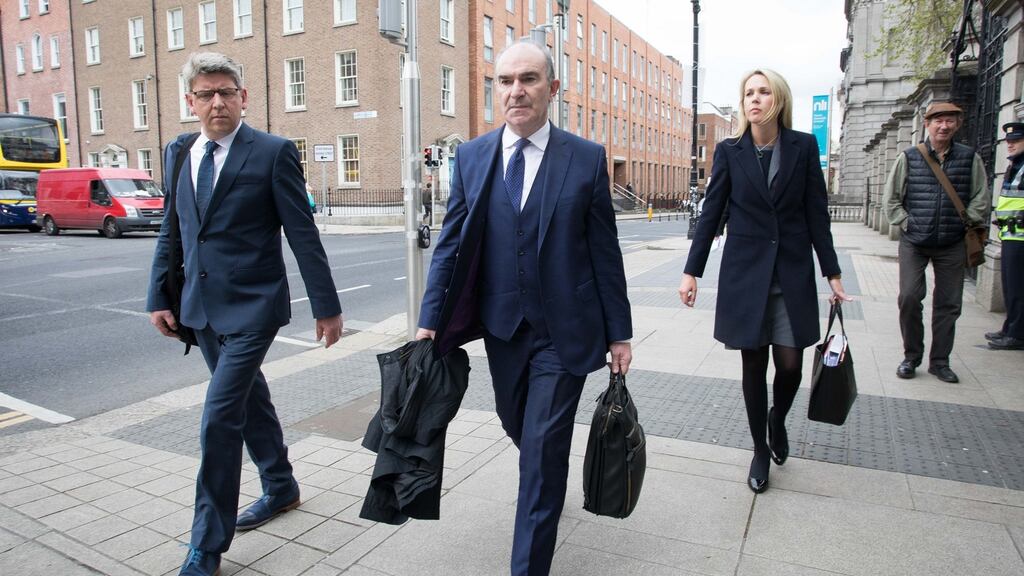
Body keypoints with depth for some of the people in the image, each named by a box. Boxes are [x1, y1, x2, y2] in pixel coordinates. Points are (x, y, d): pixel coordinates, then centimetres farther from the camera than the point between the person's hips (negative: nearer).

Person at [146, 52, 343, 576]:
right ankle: (280, 488, 39)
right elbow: (172, 229, 15)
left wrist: (326, 306, -9)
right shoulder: (177, 154, 9)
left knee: (219, 418, -8)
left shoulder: (273, 153, -9)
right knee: (249, 400, 19)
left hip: (251, 305, -6)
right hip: (201, 306, 7)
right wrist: (159, 296, 11)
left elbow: (303, 235, -10)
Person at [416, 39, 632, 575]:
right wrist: (431, 321, -5)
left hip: (564, 331, -3)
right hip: (502, 328, 3)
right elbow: (450, 244, 1)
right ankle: (547, 475, 53)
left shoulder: (587, 158, -5)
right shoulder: (471, 157, 1)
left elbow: (604, 251, -3)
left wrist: (619, 333, -1)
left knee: (543, 450, -1)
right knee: (520, 430, 20)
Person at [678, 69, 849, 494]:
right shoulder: (729, 151, 0)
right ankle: (760, 450, 24)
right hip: (745, 273, 0)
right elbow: (711, 213, 1)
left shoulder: (803, 147, 1)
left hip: (793, 273, 1)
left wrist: (832, 273, 3)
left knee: (790, 365, 0)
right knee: (753, 365, 6)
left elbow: (816, 214, 3)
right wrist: (691, 271, -3)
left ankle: (778, 420, 34)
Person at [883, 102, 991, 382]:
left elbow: (981, 198, 11)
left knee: (948, 303, 6)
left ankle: (940, 361, 18)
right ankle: (911, 357, 9)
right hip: (914, 242, -1)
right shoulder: (909, 157, 0)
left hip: (952, 245, 2)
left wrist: (965, 222, 3)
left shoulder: (969, 158, 4)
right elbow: (890, 198, 5)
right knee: (909, 298, -8)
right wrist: (906, 223, -2)